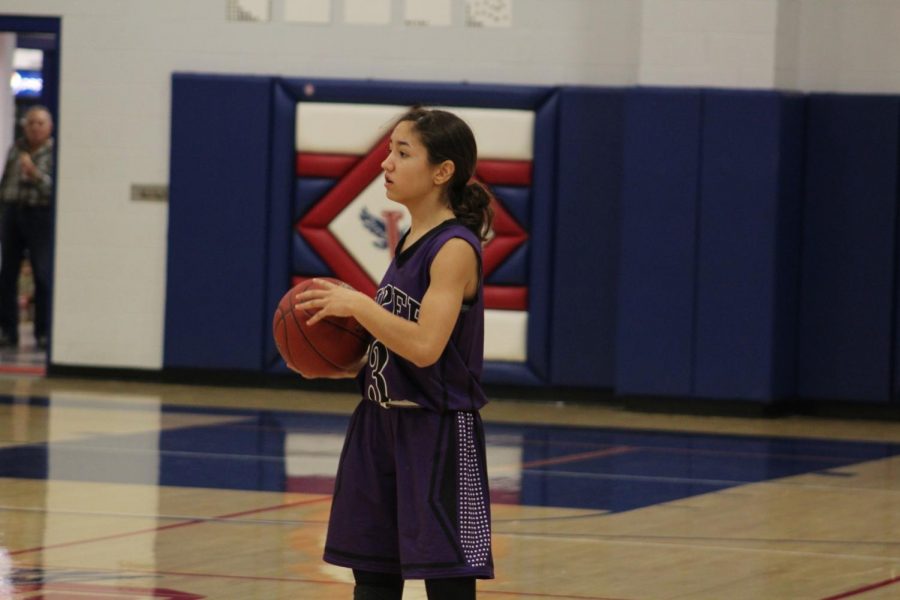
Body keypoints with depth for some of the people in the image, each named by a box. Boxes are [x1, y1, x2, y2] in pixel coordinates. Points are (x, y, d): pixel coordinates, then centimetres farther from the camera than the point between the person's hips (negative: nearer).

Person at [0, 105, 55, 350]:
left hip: (40, 214, -5)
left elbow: (55, 188, -10)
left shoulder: (54, 153, -2)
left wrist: (35, 174, -22)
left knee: (43, 275, -6)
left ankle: (44, 332, -2)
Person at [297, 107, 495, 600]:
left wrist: (356, 304, -20)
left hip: (438, 431, -9)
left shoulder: (454, 247, -15)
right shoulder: (408, 243, 11)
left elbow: (425, 346, -26)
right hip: (383, 425, 9)